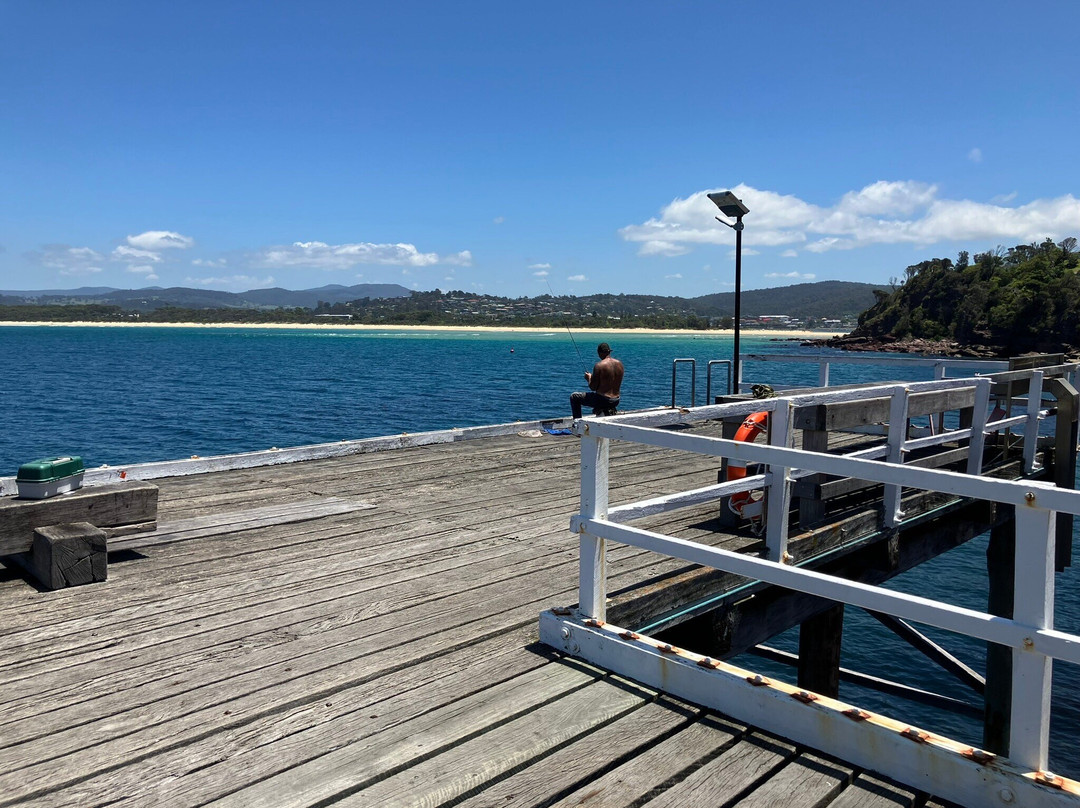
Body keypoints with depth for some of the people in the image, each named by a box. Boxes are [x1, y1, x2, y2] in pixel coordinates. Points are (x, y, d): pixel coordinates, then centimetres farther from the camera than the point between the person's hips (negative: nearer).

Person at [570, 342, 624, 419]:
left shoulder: (599, 365, -17)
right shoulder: (620, 364, 3)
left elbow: (592, 387, -12)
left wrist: (589, 378, 9)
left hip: (602, 401, -7)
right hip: (616, 402, 7)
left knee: (574, 397, 10)